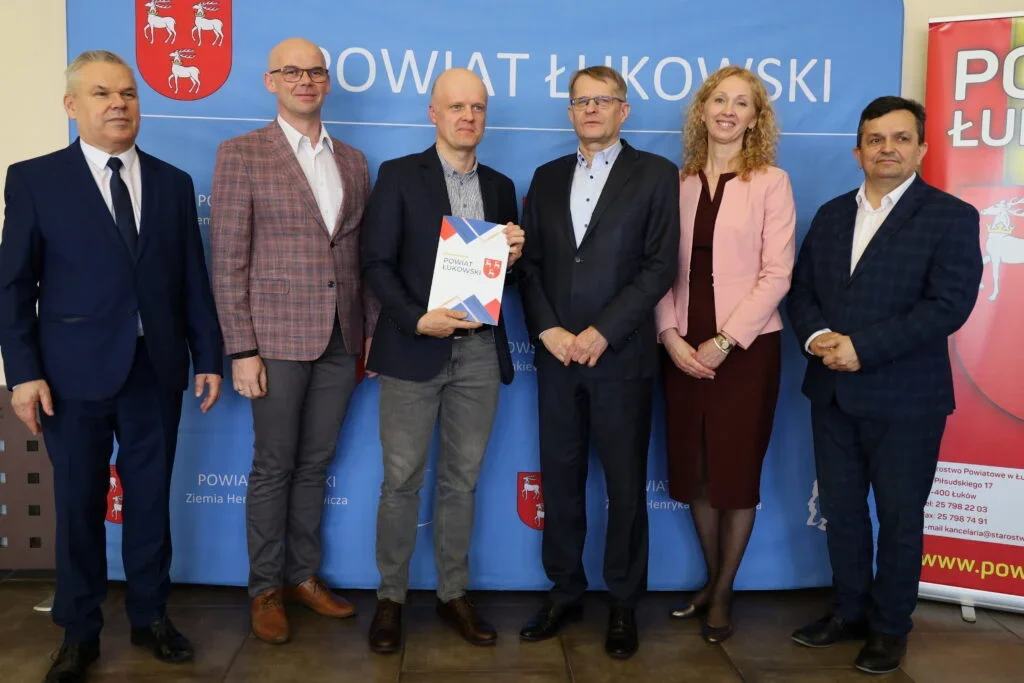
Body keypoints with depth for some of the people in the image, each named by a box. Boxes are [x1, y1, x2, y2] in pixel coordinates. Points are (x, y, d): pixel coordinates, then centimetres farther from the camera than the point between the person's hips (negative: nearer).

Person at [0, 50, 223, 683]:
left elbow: (192, 278, 8)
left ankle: (151, 615, 29)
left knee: (151, 498, 11)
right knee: (79, 504, 9)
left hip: (156, 370, 2)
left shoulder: (173, 182, 8)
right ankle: (80, 631, 25)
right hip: (74, 372, -2)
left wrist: (209, 357, 5)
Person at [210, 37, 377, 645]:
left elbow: (362, 254, 12)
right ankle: (266, 589, 21)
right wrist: (242, 350, -11)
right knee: (274, 467, 6)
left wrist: (371, 330, 8)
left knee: (316, 463, 13)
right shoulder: (241, 154, -3)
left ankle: (304, 575, 28)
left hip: (341, 340, 4)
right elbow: (228, 260, -7)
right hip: (277, 338, -4)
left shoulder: (353, 160, 11)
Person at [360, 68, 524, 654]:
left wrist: (513, 255, -6)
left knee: (462, 479, 11)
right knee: (402, 479, 4)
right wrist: (418, 319, -19)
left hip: (480, 350, 4)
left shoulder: (500, 186, 12)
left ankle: (455, 594, 24)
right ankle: (391, 597, 19)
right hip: (414, 348, -3)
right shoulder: (398, 175, 0)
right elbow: (377, 263, -6)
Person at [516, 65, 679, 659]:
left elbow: (660, 266, -7)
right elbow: (530, 264, 9)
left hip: (622, 356, -3)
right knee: (560, 478, 9)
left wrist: (601, 332, -13)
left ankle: (624, 603, 20)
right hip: (557, 355, 4)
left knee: (626, 483, 5)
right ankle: (565, 592, 24)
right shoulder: (547, 178, 14)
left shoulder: (655, 174, 1)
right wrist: (548, 330, -6)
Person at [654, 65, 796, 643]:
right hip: (684, 346, 4)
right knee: (695, 468, 10)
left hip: (746, 346, -3)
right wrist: (671, 334, -7)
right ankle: (712, 578, 29)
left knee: (737, 470, 5)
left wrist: (724, 341, -14)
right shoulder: (680, 183, 8)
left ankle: (724, 592, 22)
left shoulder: (771, 182, -2)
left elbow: (777, 275, -9)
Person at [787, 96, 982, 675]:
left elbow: (949, 304, -17)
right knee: (841, 510, 14)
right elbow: (802, 289, 10)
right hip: (833, 393, 5)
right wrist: (816, 336, -11)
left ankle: (890, 626, 25)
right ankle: (850, 610, 32)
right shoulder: (832, 214, 12)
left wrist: (862, 347, -21)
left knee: (899, 517, 8)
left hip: (905, 398, -5)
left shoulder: (951, 216, -6)